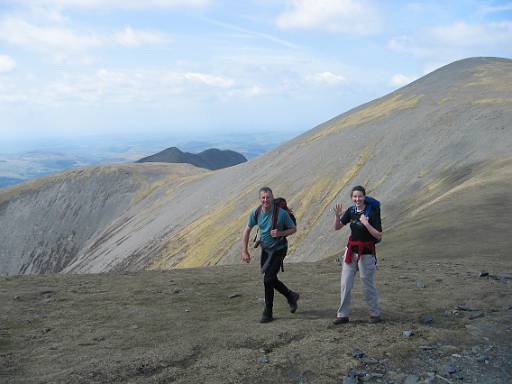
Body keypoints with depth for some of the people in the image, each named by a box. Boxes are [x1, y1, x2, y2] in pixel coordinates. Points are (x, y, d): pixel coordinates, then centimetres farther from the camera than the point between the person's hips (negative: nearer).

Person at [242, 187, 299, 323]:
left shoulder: (281, 213, -21)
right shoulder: (256, 212, -9)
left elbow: (293, 229, -8)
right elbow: (247, 231, 2)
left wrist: (280, 233, -26)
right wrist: (244, 251, -2)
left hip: (279, 249, -5)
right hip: (265, 249, 5)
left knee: (268, 279, -11)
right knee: (271, 279, 13)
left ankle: (268, 312, 4)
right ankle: (291, 296, 38)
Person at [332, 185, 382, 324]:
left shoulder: (372, 213, -13)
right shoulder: (351, 211, 2)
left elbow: (379, 236, -17)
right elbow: (337, 227, 7)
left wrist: (366, 223, -27)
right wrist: (337, 215, -11)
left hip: (366, 253, -5)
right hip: (351, 251, 5)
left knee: (367, 285, 5)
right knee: (345, 284, 5)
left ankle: (375, 314, 23)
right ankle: (343, 314, 13)